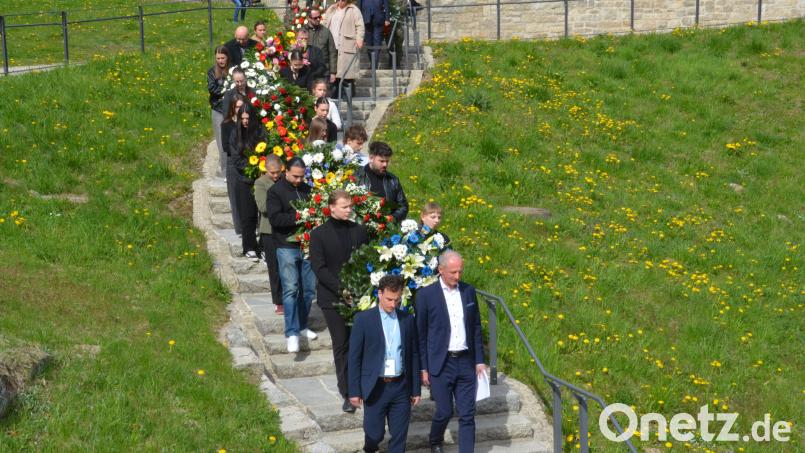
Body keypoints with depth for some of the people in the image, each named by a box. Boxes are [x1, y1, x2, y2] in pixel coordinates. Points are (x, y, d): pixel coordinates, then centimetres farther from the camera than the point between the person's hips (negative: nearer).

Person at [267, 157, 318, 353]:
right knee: (290, 289, -9)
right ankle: (292, 333, -9)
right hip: (287, 247, -5)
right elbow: (275, 218, -14)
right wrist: (297, 217, -19)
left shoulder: (308, 190, 12)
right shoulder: (276, 191, -3)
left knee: (308, 289, 8)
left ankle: (302, 325, 24)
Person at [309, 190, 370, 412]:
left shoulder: (359, 231, 7)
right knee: (341, 346, 4)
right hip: (332, 298, -2)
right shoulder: (319, 234, -3)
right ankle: (347, 394, 12)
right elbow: (319, 268, -8)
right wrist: (341, 289, -17)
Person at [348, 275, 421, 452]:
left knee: (399, 437, 4)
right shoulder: (363, 319, -4)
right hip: (375, 388, -3)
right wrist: (354, 391, -6)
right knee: (375, 433, 4)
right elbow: (354, 357, -3)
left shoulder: (407, 320, 5)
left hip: (401, 387, 3)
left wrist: (416, 389, 7)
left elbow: (414, 355, 9)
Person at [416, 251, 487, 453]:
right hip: (441, 363, -3)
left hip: (466, 362, 3)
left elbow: (476, 327, 11)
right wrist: (424, 368, -3)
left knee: (467, 414, 2)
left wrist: (479, 360, 6)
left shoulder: (469, 291, 5)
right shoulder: (426, 295, -6)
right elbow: (421, 334, -2)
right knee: (444, 412, 5)